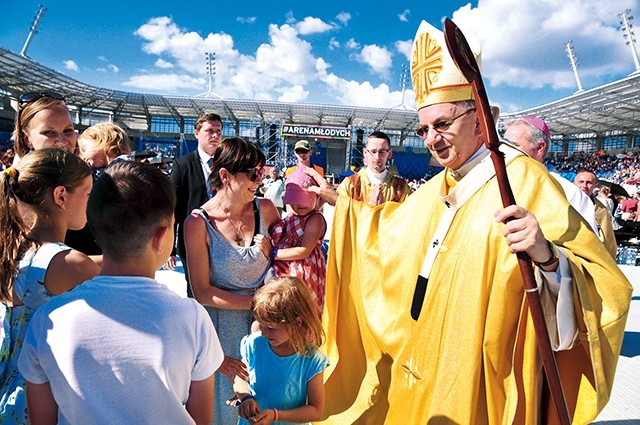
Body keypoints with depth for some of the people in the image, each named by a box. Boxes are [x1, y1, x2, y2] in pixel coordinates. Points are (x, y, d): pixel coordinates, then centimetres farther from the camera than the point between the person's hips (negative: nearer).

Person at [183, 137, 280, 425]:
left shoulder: (265, 208, -5)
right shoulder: (198, 223, -14)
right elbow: (203, 293, -12)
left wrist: (270, 249, -12)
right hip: (222, 322, -3)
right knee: (226, 400, 14)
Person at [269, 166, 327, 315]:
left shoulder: (315, 219, -13)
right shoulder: (291, 217, 11)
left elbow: (304, 251, -20)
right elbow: (277, 240, 19)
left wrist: (272, 254, -18)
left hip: (304, 277, -8)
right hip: (284, 275, 8)